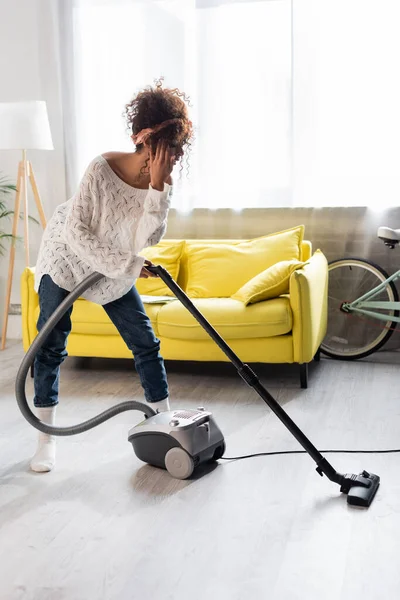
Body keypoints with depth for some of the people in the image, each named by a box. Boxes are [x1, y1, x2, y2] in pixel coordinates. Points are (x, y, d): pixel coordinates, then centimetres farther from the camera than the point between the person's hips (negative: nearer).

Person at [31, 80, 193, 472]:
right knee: (51, 345, -2)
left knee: (146, 342, 2)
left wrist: (157, 187, -36)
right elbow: (76, 232, -27)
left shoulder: (161, 183, -16)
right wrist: (128, 265, -28)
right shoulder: (103, 169, -31)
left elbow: (146, 240, -26)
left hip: (115, 269, 4)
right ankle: (46, 437, 11)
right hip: (67, 256, -4)